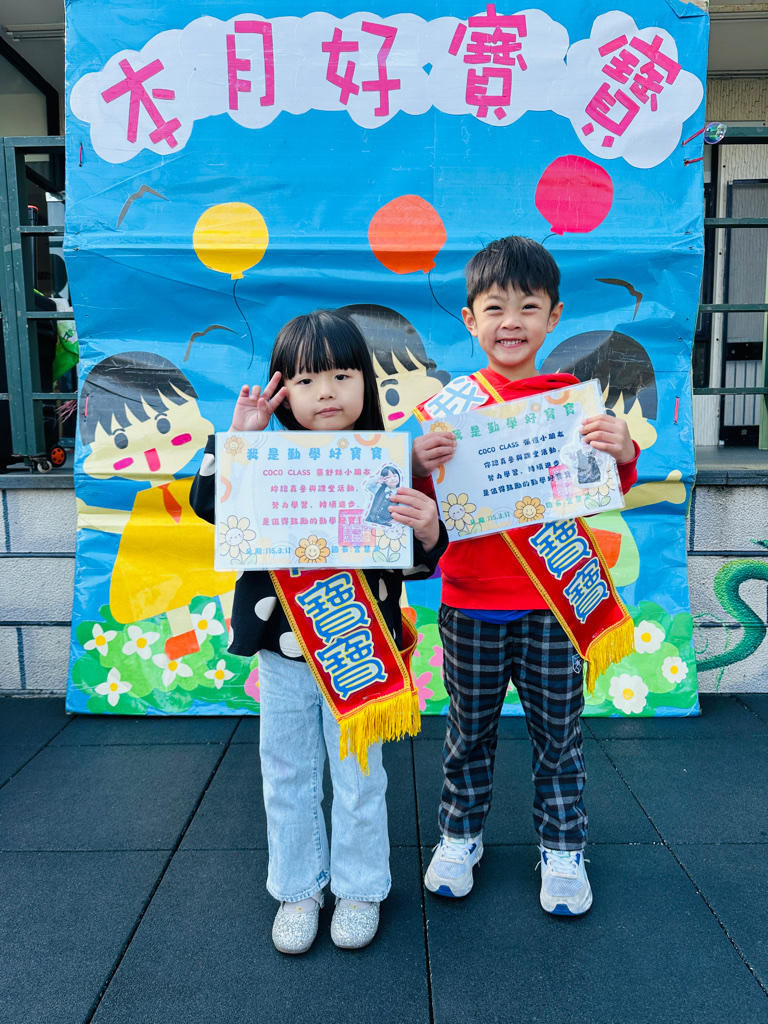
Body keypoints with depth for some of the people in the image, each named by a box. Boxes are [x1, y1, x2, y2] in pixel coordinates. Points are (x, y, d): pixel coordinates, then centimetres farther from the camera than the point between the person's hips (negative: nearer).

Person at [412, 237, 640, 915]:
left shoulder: (575, 397, 0)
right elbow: (425, 502, 1)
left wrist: (624, 453, -19)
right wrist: (419, 464, -21)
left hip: (554, 601, 0)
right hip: (471, 602, 0)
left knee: (559, 731, 13)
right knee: (470, 730, 15)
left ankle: (562, 849, 34)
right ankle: (460, 835, 37)